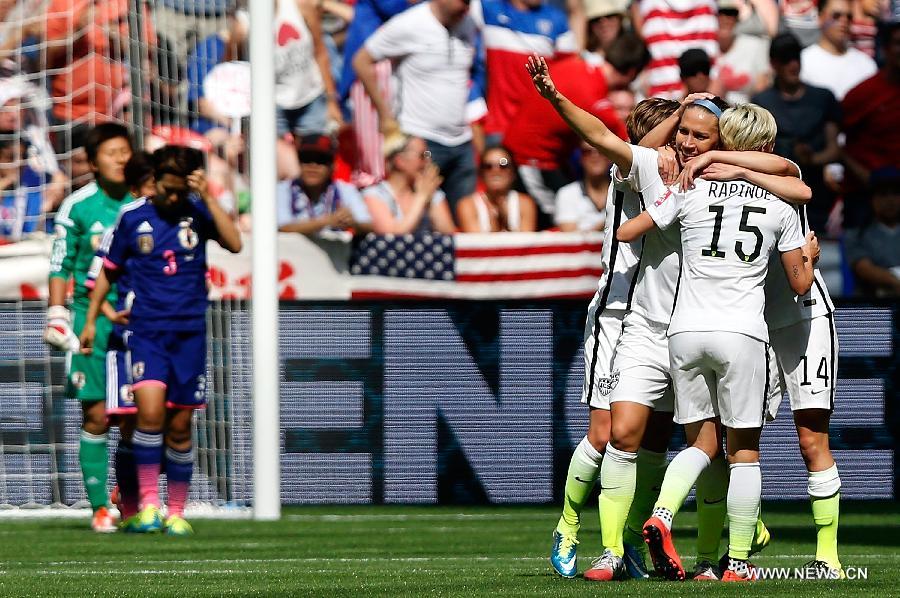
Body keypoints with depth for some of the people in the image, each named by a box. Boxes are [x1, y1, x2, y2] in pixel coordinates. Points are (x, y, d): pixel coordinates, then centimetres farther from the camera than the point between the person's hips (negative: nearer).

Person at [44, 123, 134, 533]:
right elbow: (60, 265, 5)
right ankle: (100, 507, 2)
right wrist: (56, 317, -1)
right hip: (91, 318, -2)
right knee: (96, 415, -3)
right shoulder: (77, 206, -1)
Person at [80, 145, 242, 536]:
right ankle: (147, 502, -12)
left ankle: (176, 513, 16)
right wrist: (91, 320, 11)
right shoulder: (132, 217, 2)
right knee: (150, 411, -21)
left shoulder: (198, 211, 2)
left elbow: (234, 243, -14)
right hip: (147, 331, -1)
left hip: (189, 332, 1)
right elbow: (109, 270, 12)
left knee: (179, 427, 5)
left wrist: (206, 197, -18)